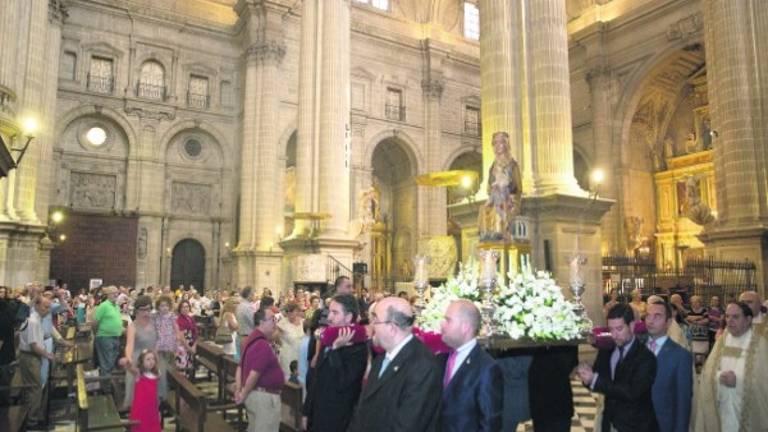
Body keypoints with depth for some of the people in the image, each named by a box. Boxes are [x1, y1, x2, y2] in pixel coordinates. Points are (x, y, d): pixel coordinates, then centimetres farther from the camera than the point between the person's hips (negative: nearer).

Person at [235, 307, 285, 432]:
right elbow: (254, 374, -26)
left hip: (254, 394, 10)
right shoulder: (263, 345, -22)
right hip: (265, 396, -10)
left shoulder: (251, 339, 9)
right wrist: (243, 395, -13)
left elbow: (240, 367, 13)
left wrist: (238, 391, 9)